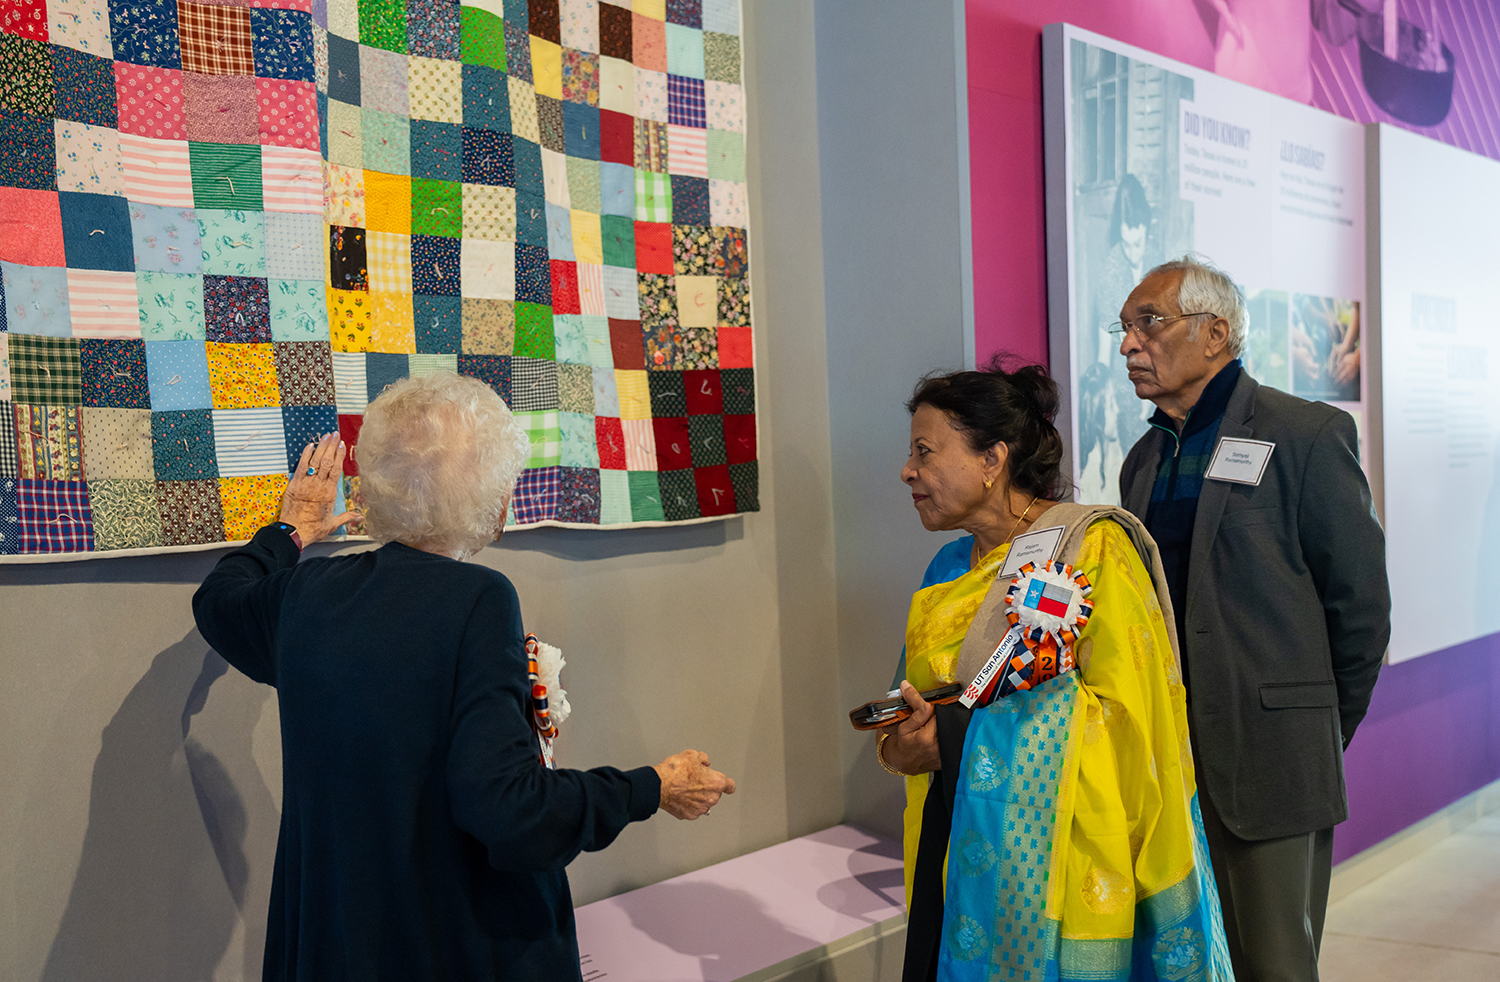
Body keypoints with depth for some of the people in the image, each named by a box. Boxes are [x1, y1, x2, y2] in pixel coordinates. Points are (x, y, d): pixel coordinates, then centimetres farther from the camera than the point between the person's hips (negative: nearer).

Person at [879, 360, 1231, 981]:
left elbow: (1118, 710, -17)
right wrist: (900, 743, -9)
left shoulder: (1092, 550, -9)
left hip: (1058, 854, -6)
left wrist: (955, 737, -19)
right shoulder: (947, 573, 13)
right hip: (958, 845, 6)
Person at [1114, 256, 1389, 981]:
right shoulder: (1144, 460, 14)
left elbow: (1361, 601, -5)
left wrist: (1329, 728, 1)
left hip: (1270, 756, -6)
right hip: (1169, 756, 6)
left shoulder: (1309, 435, -6)